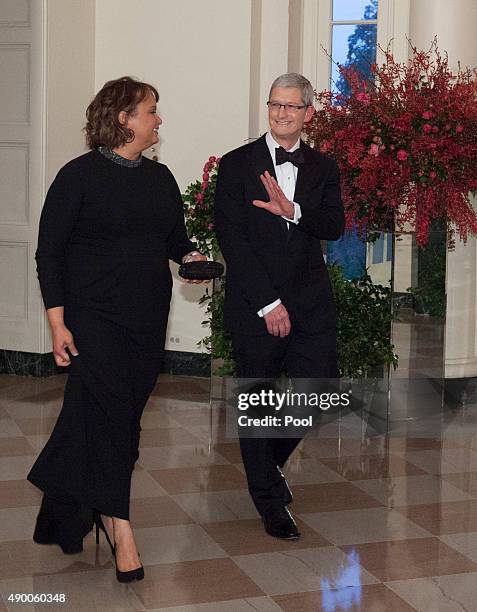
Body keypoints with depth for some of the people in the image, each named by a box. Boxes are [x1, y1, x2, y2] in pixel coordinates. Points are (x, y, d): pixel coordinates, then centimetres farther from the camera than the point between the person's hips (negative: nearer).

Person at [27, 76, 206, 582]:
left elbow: (174, 237, 23)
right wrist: (58, 322, -11)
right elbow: (49, 253, -6)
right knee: (107, 413, -9)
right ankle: (120, 529, -2)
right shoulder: (80, 176, -6)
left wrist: (190, 255, -2)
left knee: (125, 416, 9)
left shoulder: (160, 178, 12)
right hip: (95, 317, -6)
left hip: (149, 318, 6)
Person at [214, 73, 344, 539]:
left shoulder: (323, 168, 10)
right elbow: (231, 238, -8)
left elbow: (334, 227, -3)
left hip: (310, 304, 3)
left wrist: (293, 210, -24)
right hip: (255, 304, -3)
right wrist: (268, 304, -13)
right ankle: (269, 500, 23)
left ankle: (271, 460, 31)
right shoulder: (237, 164, -1)